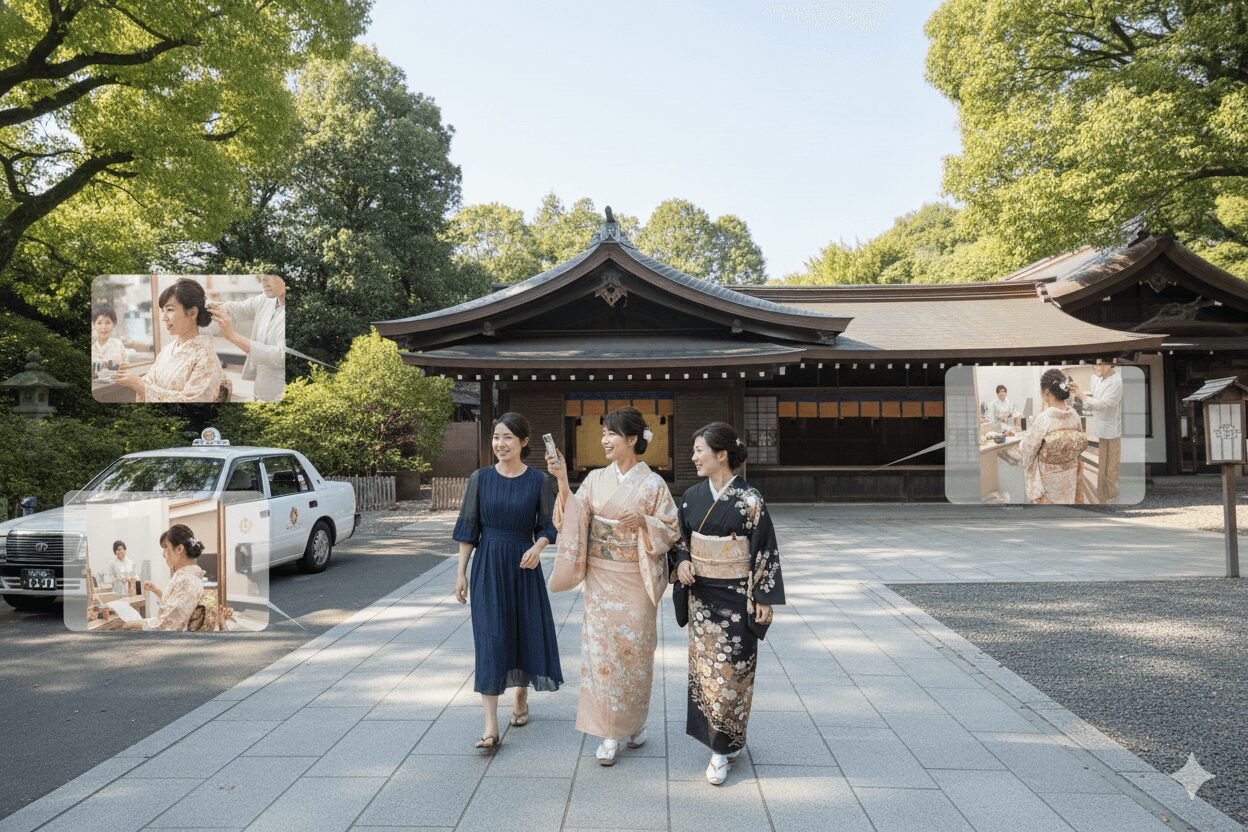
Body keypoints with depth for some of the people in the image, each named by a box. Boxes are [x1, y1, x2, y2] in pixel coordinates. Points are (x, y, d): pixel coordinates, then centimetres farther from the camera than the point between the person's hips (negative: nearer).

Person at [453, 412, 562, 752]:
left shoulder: (539, 481, -2)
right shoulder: (480, 478, 0)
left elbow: (547, 526, 3)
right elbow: (468, 527, 3)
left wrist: (538, 547, -18)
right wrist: (461, 572, 0)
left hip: (524, 565, 0)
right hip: (487, 566, 0)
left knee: (526, 632, 10)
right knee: (490, 640, -4)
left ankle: (521, 700, 37)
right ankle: (491, 727, -2)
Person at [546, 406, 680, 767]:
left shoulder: (652, 483, -6)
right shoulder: (595, 479, 3)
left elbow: (670, 530, -4)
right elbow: (574, 518, -7)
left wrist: (643, 522, -22)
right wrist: (562, 480, -18)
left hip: (636, 580, -2)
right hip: (600, 578, 3)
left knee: (635, 649, 7)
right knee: (600, 649, 4)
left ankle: (636, 722, 30)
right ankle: (609, 733, 16)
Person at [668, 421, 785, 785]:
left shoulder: (749, 500, -13)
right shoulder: (692, 496, 3)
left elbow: (765, 551, -9)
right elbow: (681, 540, 13)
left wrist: (764, 599, -10)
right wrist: (681, 561, -8)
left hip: (736, 599, -5)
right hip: (700, 595, 5)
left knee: (729, 671, 0)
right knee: (704, 667, 12)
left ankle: (723, 748, 14)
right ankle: (726, 741, 29)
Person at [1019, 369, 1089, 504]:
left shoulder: (1042, 419, -26)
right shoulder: (1074, 415, -8)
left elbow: (1027, 450, -14)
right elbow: (1079, 444, 6)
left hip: (1049, 478, -5)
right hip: (1069, 475, 5)